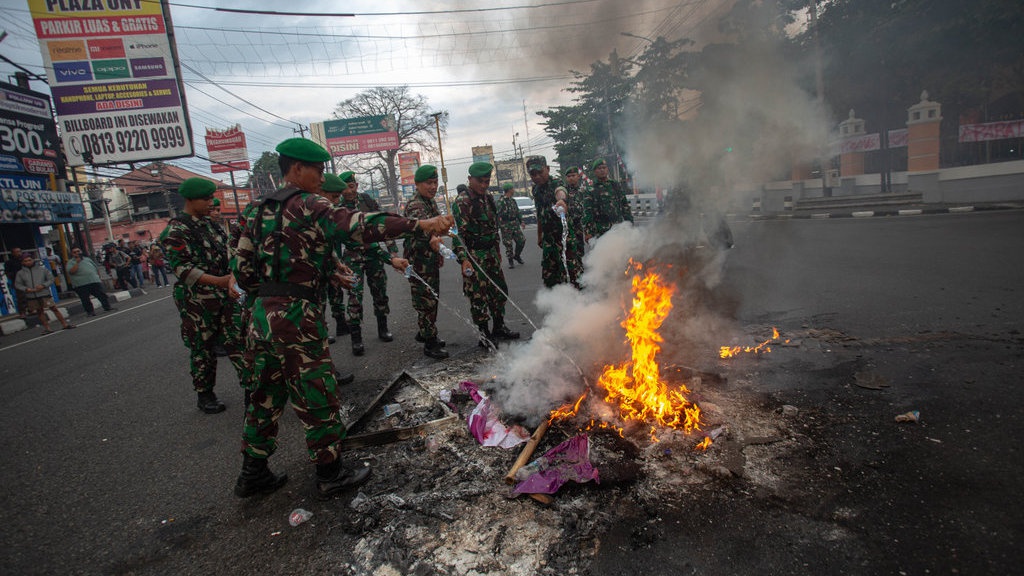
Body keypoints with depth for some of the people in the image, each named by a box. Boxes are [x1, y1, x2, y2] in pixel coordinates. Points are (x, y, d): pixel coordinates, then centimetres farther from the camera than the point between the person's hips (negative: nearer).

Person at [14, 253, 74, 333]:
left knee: (54, 308, -4)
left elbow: (51, 279, 2)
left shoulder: (42, 269, 0)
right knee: (39, 312, 10)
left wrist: (43, 285, -14)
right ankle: (46, 328, 17)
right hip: (31, 297, 2)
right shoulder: (20, 273, 4)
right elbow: (17, 284, 7)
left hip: (44, 294, -2)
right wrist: (26, 289, -11)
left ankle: (65, 324, 1)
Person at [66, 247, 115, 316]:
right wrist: (77, 262, -15)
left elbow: (96, 267, 23)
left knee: (102, 295, 5)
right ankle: (90, 311, 7)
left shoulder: (87, 258, 15)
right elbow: (71, 271, -16)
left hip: (94, 281, 3)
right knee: (85, 300, 0)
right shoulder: (71, 262, 2)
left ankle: (107, 307, 13)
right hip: (81, 284, -3)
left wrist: (98, 275, 16)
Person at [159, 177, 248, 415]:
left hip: (225, 295, 6)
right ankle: (204, 395, 20)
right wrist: (217, 280, -28)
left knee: (237, 339, 4)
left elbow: (226, 254, 19)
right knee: (202, 349, 5)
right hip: (197, 300, -6)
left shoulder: (209, 225, 12)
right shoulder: (176, 230, -10)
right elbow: (181, 268, -19)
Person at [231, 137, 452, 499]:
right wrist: (420, 224, -26)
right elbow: (359, 225, -24)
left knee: (267, 395, 19)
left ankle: (253, 475, 31)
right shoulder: (306, 205, -10)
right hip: (296, 318, -9)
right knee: (318, 397, 3)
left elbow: (242, 268, 16)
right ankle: (330, 474, 16)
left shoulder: (263, 211, 16)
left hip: (262, 317, 9)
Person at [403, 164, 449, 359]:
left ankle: (424, 333, 36)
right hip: (419, 263, -9)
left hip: (432, 261, 9)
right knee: (426, 303, -5)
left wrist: (439, 253, 25)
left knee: (432, 299, 19)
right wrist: (432, 238, -61)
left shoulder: (432, 202, 13)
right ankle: (430, 344, 4)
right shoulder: (414, 206, -19)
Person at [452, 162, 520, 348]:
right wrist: (463, 259, -26)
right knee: (478, 296, -1)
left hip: (490, 254, 8)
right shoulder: (461, 203, -13)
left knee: (500, 291, 15)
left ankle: (499, 328, 31)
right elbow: (458, 234, -18)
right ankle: (484, 335, 11)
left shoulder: (489, 199, 10)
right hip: (474, 256, -8)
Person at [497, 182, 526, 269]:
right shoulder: (501, 201, -13)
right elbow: (499, 215, -17)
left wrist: (521, 222, 20)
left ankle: (517, 255, 26)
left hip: (515, 225, 7)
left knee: (521, 241, 4)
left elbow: (517, 212, 21)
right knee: (508, 244, 0)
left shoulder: (513, 200, 12)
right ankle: (510, 261, 14)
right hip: (506, 226, -7)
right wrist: (500, 226, -22)